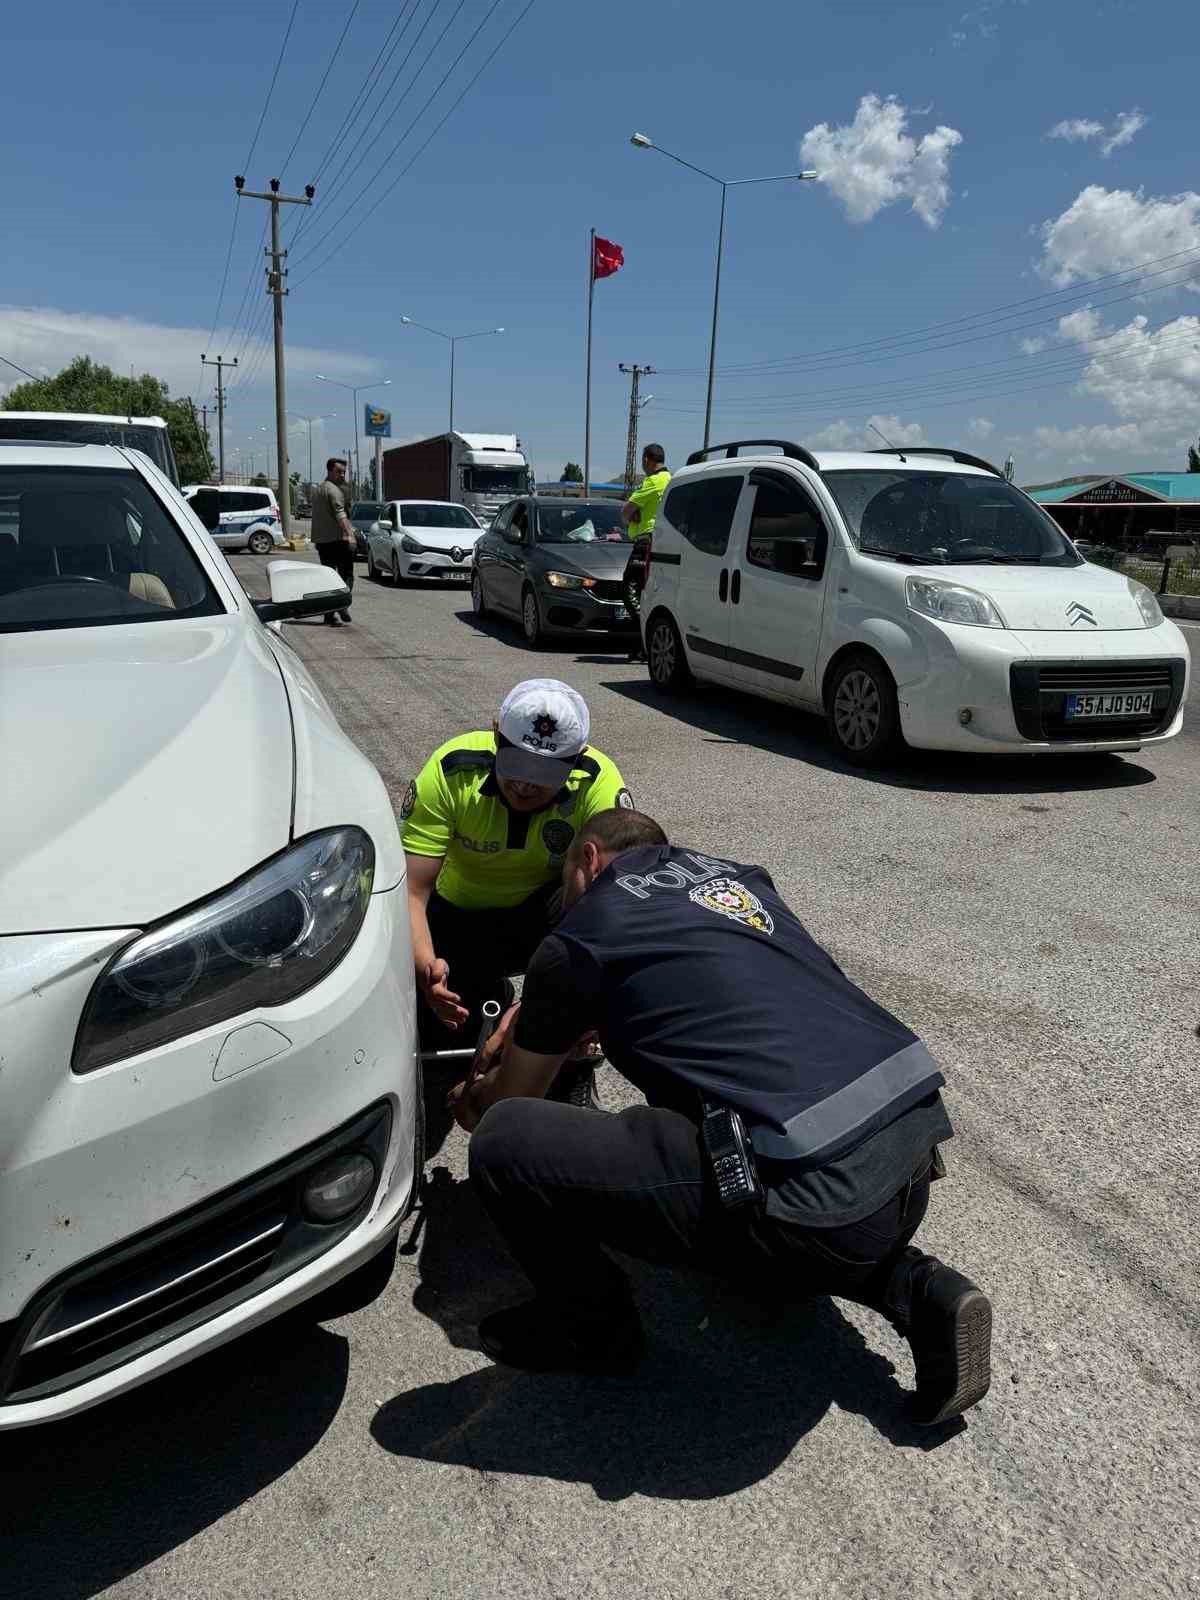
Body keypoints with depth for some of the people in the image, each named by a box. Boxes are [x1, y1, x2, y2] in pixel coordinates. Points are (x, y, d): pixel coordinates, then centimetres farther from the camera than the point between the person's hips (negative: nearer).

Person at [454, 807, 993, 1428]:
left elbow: (512, 1099, 20)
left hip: (820, 1197, -8)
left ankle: (592, 1328, 20)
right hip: (916, 1154, 8)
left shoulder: (579, 936, 4)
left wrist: (471, 1104, 45)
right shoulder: (732, 873, 22)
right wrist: (540, 1017, 46)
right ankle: (915, 1289, 20)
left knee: (504, 1143, -4)